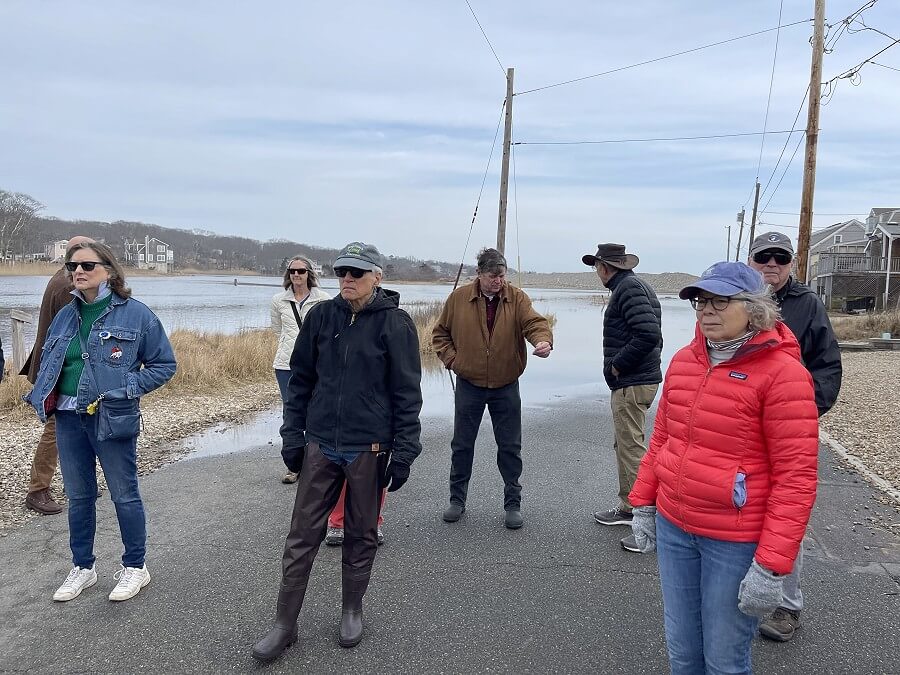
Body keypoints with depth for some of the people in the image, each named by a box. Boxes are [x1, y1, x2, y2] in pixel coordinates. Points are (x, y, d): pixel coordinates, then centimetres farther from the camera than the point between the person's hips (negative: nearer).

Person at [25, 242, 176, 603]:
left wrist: (125, 389, -14)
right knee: (78, 496, 16)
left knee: (124, 495, 7)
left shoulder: (136, 313, -7)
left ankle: (134, 566, 23)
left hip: (113, 420, -5)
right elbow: (48, 361, 22)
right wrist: (44, 396, 4)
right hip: (69, 419, 5)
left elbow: (164, 364, -4)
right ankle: (82, 567, 32)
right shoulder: (66, 316, 9)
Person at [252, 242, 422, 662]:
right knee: (302, 536, 6)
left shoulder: (395, 323, -6)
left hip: (368, 449, -2)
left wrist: (403, 453, -9)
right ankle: (284, 624, 18)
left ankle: (352, 611, 33)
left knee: (361, 535, 13)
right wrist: (292, 436, 5)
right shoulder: (321, 316, 3)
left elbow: (407, 394, -6)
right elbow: (300, 380, 9)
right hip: (320, 445, 3)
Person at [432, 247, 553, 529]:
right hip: (469, 384, 1)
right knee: (462, 445, 10)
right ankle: (457, 500, 26)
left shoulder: (517, 298, -4)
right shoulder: (459, 298, -3)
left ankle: (513, 504, 20)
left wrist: (543, 340, -40)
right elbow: (440, 333, 7)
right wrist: (452, 359, -6)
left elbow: (534, 322, -19)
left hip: (506, 386, 0)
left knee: (510, 447, 7)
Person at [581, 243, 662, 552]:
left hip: (631, 384, -11)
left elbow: (649, 333, -26)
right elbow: (652, 335, 18)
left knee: (632, 449, -8)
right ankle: (627, 508, 33)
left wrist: (617, 364, -16)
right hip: (637, 380, 11)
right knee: (624, 445, 20)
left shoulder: (628, 287, -14)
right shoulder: (633, 285, 16)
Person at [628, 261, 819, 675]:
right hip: (673, 527, 5)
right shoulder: (684, 360, 5)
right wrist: (643, 504, 13)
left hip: (736, 542, -5)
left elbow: (796, 476, -16)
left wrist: (770, 566, -18)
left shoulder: (781, 372, -15)